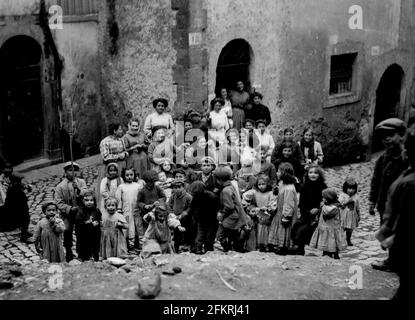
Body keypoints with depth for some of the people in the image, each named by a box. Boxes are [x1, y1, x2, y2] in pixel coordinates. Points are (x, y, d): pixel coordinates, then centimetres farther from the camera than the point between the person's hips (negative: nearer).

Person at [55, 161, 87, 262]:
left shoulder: (81, 182, 4)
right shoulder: (60, 186, -2)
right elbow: (59, 203, -6)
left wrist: (79, 189, -29)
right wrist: (70, 209, -17)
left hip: (80, 213, 1)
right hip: (67, 214, -1)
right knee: (67, 232, -2)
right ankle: (69, 256, 12)